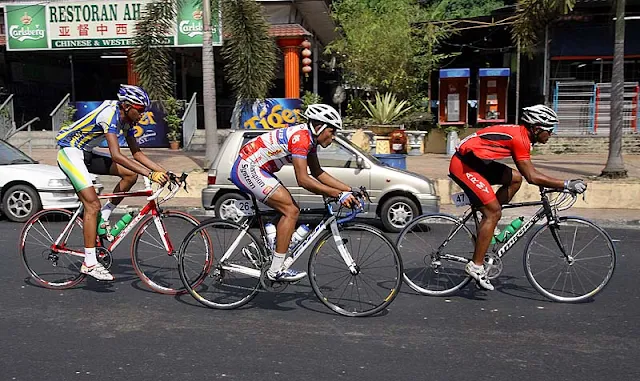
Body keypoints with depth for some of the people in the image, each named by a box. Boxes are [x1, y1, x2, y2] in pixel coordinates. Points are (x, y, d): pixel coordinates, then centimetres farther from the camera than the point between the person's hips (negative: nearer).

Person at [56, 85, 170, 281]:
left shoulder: (127, 120, 1)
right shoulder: (110, 114, -26)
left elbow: (137, 153, 7)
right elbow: (116, 155, -35)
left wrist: (163, 171, -5)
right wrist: (149, 174, -39)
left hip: (86, 153, 9)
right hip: (69, 152, -9)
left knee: (131, 174, -5)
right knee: (93, 204, -17)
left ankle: (103, 219, 6)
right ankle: (89, 263, -13)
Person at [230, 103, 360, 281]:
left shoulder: (309, 138, 10)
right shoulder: (300, 137, -20)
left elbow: (318, 173, 13)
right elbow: (303, 180, -26)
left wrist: (349, 190, 7)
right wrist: (338, 194, -25)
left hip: (248, 168, 10)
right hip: (248, 168, -10)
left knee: (291, 210, 9)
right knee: (290, 210, -14)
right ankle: (276, 270, -10)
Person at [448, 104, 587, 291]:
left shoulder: (520, 134, 12)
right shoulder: (519, 138, -17)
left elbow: (528, 173, 22)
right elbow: (532, 177, -20)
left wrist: (555, 185, 19)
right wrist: (567, 185, -17)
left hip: (476, 162, 9)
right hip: (463, 165, -9)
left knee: (515, 179, 10)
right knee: (494, 212, -9)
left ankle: (485, 227, 12)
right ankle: (476, 265, -4)